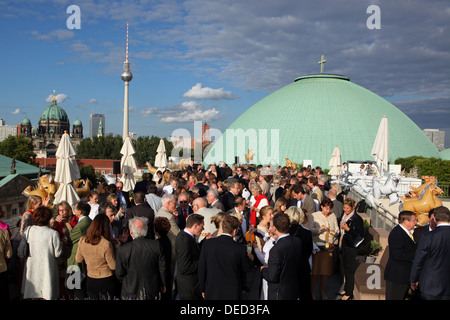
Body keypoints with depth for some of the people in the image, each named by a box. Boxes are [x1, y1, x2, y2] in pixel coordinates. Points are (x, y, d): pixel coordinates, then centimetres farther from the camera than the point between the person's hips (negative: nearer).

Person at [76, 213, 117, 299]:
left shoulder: (82, 241, -8)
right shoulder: (106, 244, -24)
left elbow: (78, 259, 8)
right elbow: (113, 266, -14)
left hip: (90, 280, 5)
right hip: (106, 281, -4)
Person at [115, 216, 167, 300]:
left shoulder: (123, 250, -19)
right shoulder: (156, 245, -14)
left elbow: (119, 274, -8)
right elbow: (162, 268, -4)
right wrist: (163, 284, 13)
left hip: (131, 294, -2)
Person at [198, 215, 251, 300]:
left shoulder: (207, 244, -11)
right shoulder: (240, 249, -18)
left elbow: (201, 268, -2)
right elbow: (246, 269, -2)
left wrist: (203, 289, 11)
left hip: (211, 293, 2)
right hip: (232, 293, -2)